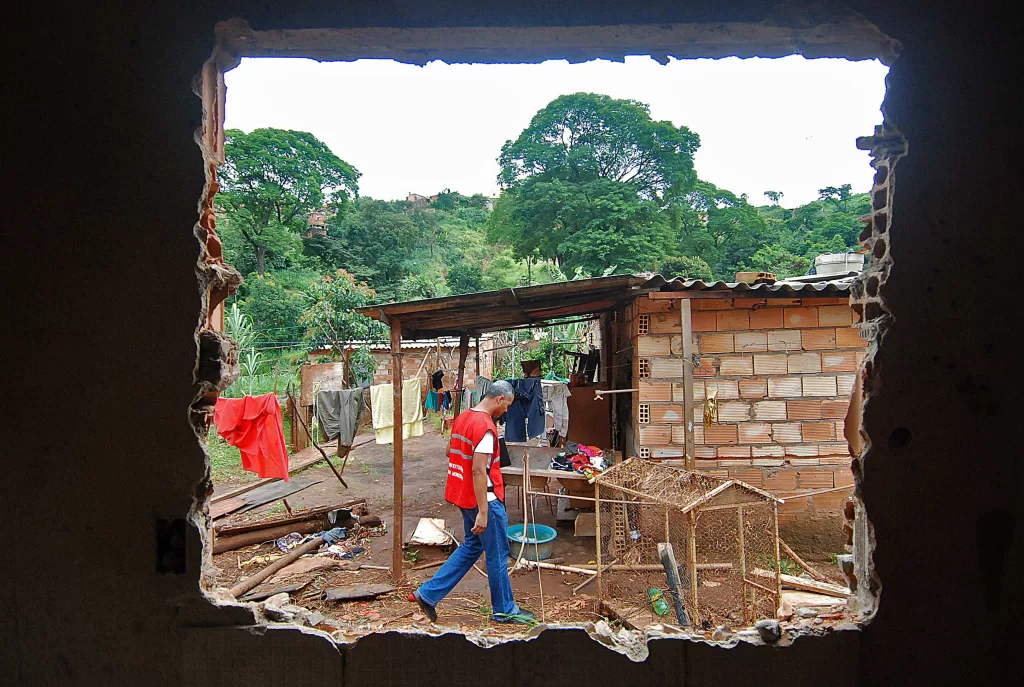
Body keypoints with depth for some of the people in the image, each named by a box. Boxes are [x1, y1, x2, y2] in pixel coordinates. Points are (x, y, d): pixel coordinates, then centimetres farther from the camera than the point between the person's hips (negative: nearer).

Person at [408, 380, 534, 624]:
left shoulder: (462, 418, 7)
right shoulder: (485, 426, -22)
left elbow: (450, 452, 19)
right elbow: (478, 471, -26)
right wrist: (483, 512, -24)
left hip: (463, 495, 9)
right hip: (484, 499, -9)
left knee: (472, 546, 20)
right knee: (497, 554, 7)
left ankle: (428, 593, 20)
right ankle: (504, 609, 23)